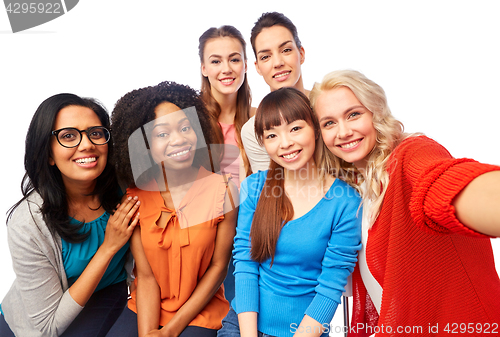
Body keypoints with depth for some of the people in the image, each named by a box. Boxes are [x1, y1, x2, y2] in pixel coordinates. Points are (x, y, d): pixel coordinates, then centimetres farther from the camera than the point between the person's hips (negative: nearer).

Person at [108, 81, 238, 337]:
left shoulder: (223, 190, -12)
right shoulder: (135, 197, -6)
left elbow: (218, 267, -8)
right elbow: (146, 276, -6)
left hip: (200, 310, -1)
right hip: (145, 309, 2)